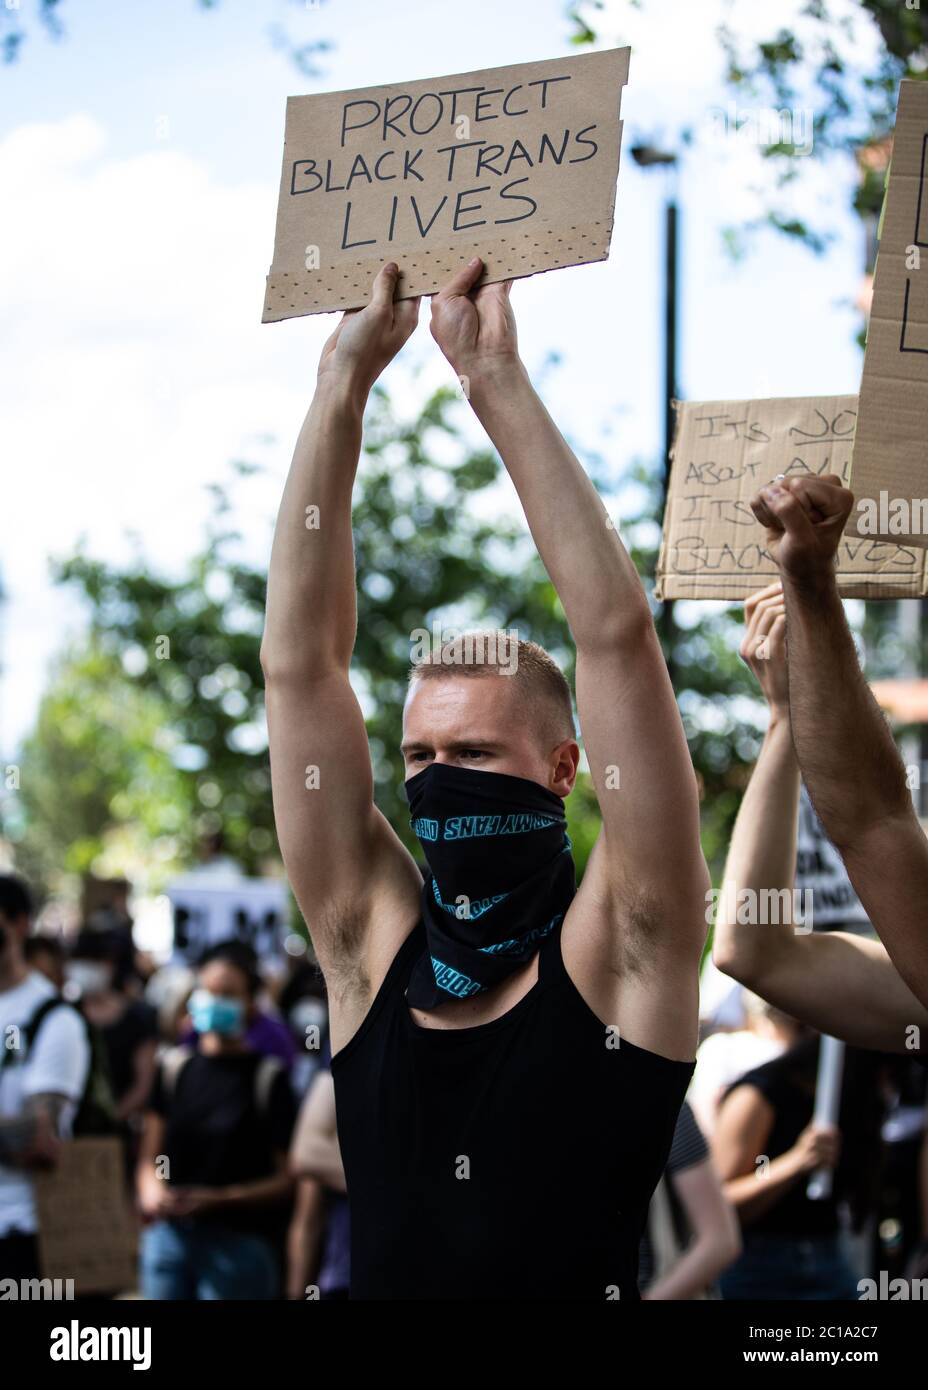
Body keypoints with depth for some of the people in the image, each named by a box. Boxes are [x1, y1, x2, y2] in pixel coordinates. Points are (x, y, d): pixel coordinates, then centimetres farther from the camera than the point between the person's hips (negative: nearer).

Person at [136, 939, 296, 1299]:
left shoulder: (268, 1077, -3)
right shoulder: (174, 1067, 10)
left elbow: (285, 1178, -4)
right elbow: (150, 1157, 10)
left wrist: (218, 1199, -15)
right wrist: (151, 1191, -12)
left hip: (238, 1243, -4)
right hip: (168, 1234, 4)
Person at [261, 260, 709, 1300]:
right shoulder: (373, 943, 6)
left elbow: (616, 633, -9)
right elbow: (299, 661, 3)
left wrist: (496, 379, -8)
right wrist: (341, 385, 1)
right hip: (380, 1284, 3)